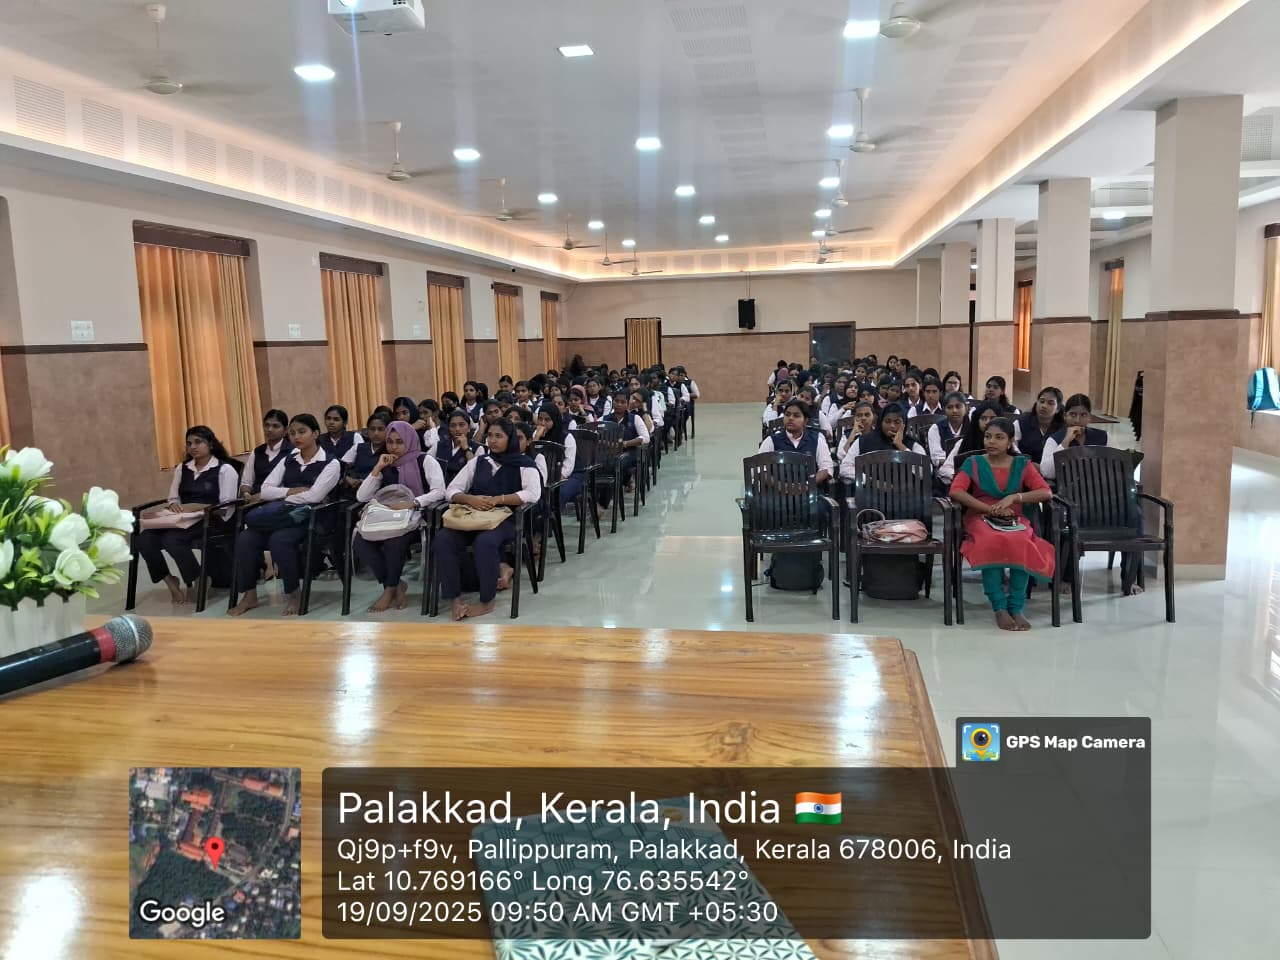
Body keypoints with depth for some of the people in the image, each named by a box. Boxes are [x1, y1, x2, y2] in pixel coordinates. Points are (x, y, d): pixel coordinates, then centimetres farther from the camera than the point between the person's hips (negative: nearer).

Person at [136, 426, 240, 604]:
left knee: (172, 539, -33)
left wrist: (196, 507, -19)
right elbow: (172, 498, 16)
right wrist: (173, 505, -8)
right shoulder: (182, 468, 20)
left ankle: (199, 582, -11)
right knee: (144, 539, -21)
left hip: (211, 521, -6)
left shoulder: (225, 469, 1)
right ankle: (170, 581, 0)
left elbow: (225, 508, -8)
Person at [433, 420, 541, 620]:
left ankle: (487, 602, -18)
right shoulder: (477, 462, 19)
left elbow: (533, 494, -12)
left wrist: (497, 499, -18)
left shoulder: (523, 464, 6)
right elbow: (451, 491, 12)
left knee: (484, 542, -37)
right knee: (442, 539, -25)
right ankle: (456, 599, -18)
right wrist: (470, 499, -11)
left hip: (505, 518, -4)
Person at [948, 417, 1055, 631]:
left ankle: (1017, 608, -24)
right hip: (981, 519, -1)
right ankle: (999, 608, -28)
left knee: (1022, 545, -35)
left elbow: (1046, 492, -2)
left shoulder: (1022, 464, 10)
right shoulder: (973, 463, 5)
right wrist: (990, 509, -17)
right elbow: (956, 492, -11)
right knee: (991, 543, -37)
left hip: (1014, 520, 2)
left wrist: (1014, 497, -16)